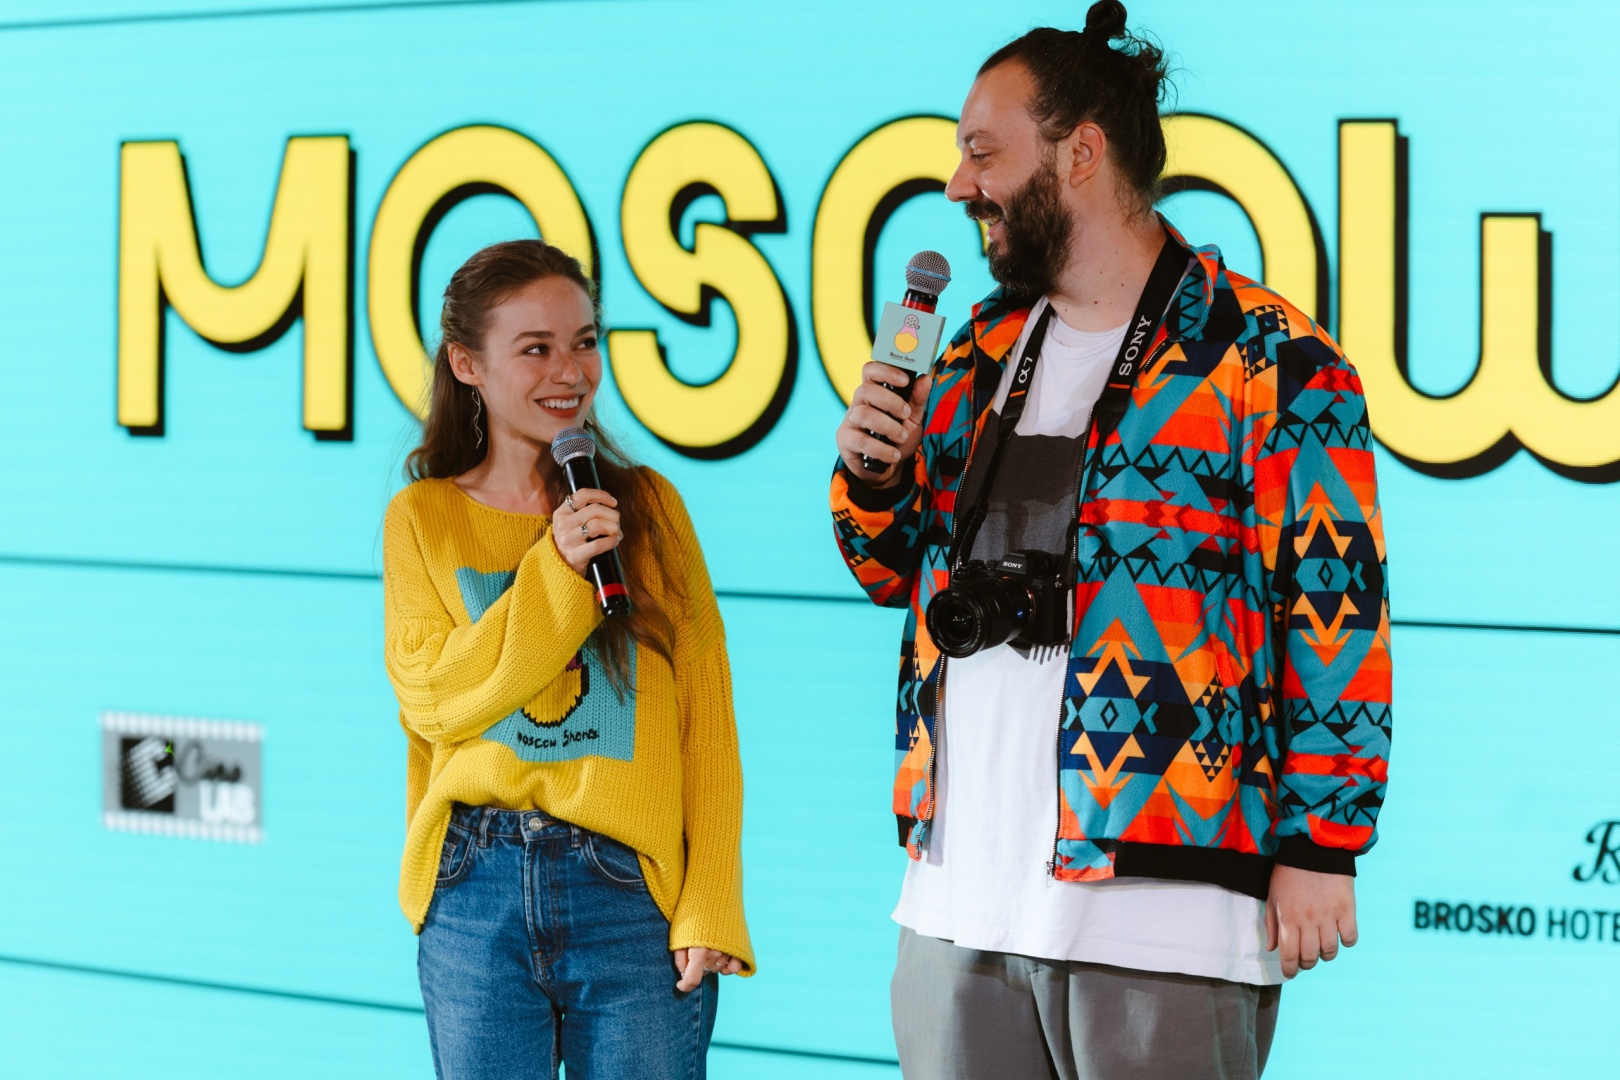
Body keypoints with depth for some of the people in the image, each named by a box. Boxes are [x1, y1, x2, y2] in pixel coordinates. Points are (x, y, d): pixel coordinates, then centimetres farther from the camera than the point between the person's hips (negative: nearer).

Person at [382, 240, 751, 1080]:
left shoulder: (648, 507, 6)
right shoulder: (422, 520, 8)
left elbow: (706, 718, 1)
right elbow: (431, 697, -3)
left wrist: (710, 908, -7)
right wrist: (555, 570, -11)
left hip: (630, 885, 0)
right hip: (476, 892, 1)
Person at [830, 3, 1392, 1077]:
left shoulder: (1269, 360, -4)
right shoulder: (983, 354, 17)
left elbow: (1337, 607, -7)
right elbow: (900, 568, 26)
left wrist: (1320, 847, -11)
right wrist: (872, 478, 3)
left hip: (1159, 906, -7)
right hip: (959, 899, 7)